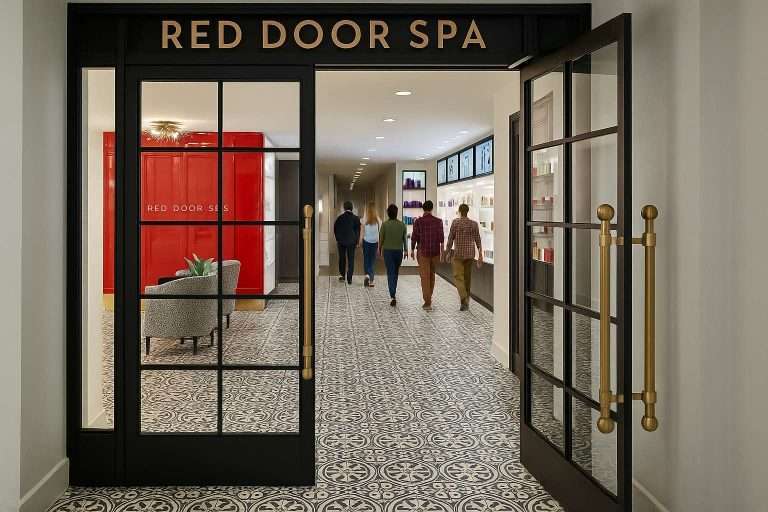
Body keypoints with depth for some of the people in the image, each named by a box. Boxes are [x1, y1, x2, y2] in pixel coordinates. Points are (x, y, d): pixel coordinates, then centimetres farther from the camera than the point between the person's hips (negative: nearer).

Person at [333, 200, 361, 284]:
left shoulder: (339, 218, -4)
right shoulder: (356, 218, -4)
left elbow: (335, 229, 2)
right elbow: (358, 231, -1)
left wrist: (337, 239, 13)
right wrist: (356, 242, 7)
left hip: (341, 241, 1)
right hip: (351, 242, 0)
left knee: (342, 258, 17)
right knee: (351, 260, 3)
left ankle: (342, 275, 15)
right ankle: (349, 278, -2)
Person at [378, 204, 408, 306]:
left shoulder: (385, 225, -10)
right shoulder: (402, 225, -3)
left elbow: (381, 238, -4)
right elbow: (405, 238, 0)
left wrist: (379, 249, 12)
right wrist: (406, 250, 11)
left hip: (388, 251, -2)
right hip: (399, 251, 3)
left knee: (390, 274, -3)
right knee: (396, 273, 20)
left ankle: (393, 297, -14)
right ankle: (393, 292, 35)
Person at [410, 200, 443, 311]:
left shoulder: (418, 221, -7)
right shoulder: (438, 221, -1)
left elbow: (414, 237, -5)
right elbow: (441, 237, -6)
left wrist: (412, 250, 8)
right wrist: (442, 251, -2)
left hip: (423, 251, -3)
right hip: (435, 251, 3)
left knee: (425, 276, -3)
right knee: (432, 274, 20)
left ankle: (427, 303, -10)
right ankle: (429, 297, 33)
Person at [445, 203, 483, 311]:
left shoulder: (455, 222, -7)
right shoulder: (474, 224, 1)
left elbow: (450, 238, -6)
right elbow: (478, 240, 1)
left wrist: (447, 253, 3)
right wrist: (480, 255, 5)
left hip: (458, 254, -4)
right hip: (470, 254, 4)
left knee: (458, 277, -2)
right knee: (467, 277, 15)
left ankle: (464, 299, -21)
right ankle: (466, 301, 23)